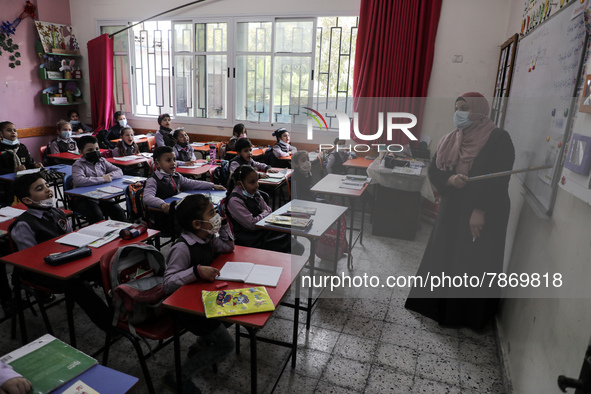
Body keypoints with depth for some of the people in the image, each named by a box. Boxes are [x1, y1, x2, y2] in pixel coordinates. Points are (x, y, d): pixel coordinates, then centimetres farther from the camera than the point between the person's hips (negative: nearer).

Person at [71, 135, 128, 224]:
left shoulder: (102, 161, 15)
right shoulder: (78, 165, -5)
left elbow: (119, 172, 14)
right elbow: (79, 181, -25)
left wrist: (108, 176, -8)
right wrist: (102, 179, -20)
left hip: (102, 197, 5)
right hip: (84, 200, -4)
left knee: (119, 211, -21)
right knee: (97, 216, -31)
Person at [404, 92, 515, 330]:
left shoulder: (498, 139, -9)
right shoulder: (449, 141, 8)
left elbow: (499, 179, -16)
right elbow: (434, 172, 5)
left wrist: (480, 210, -24)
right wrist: (451, 179, -17)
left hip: (483, 214, -5)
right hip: (452, 209, 6)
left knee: (474, 263, 3)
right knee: (443, 256, 10)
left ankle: (468, 315, 21)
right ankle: (439, 306, 28)